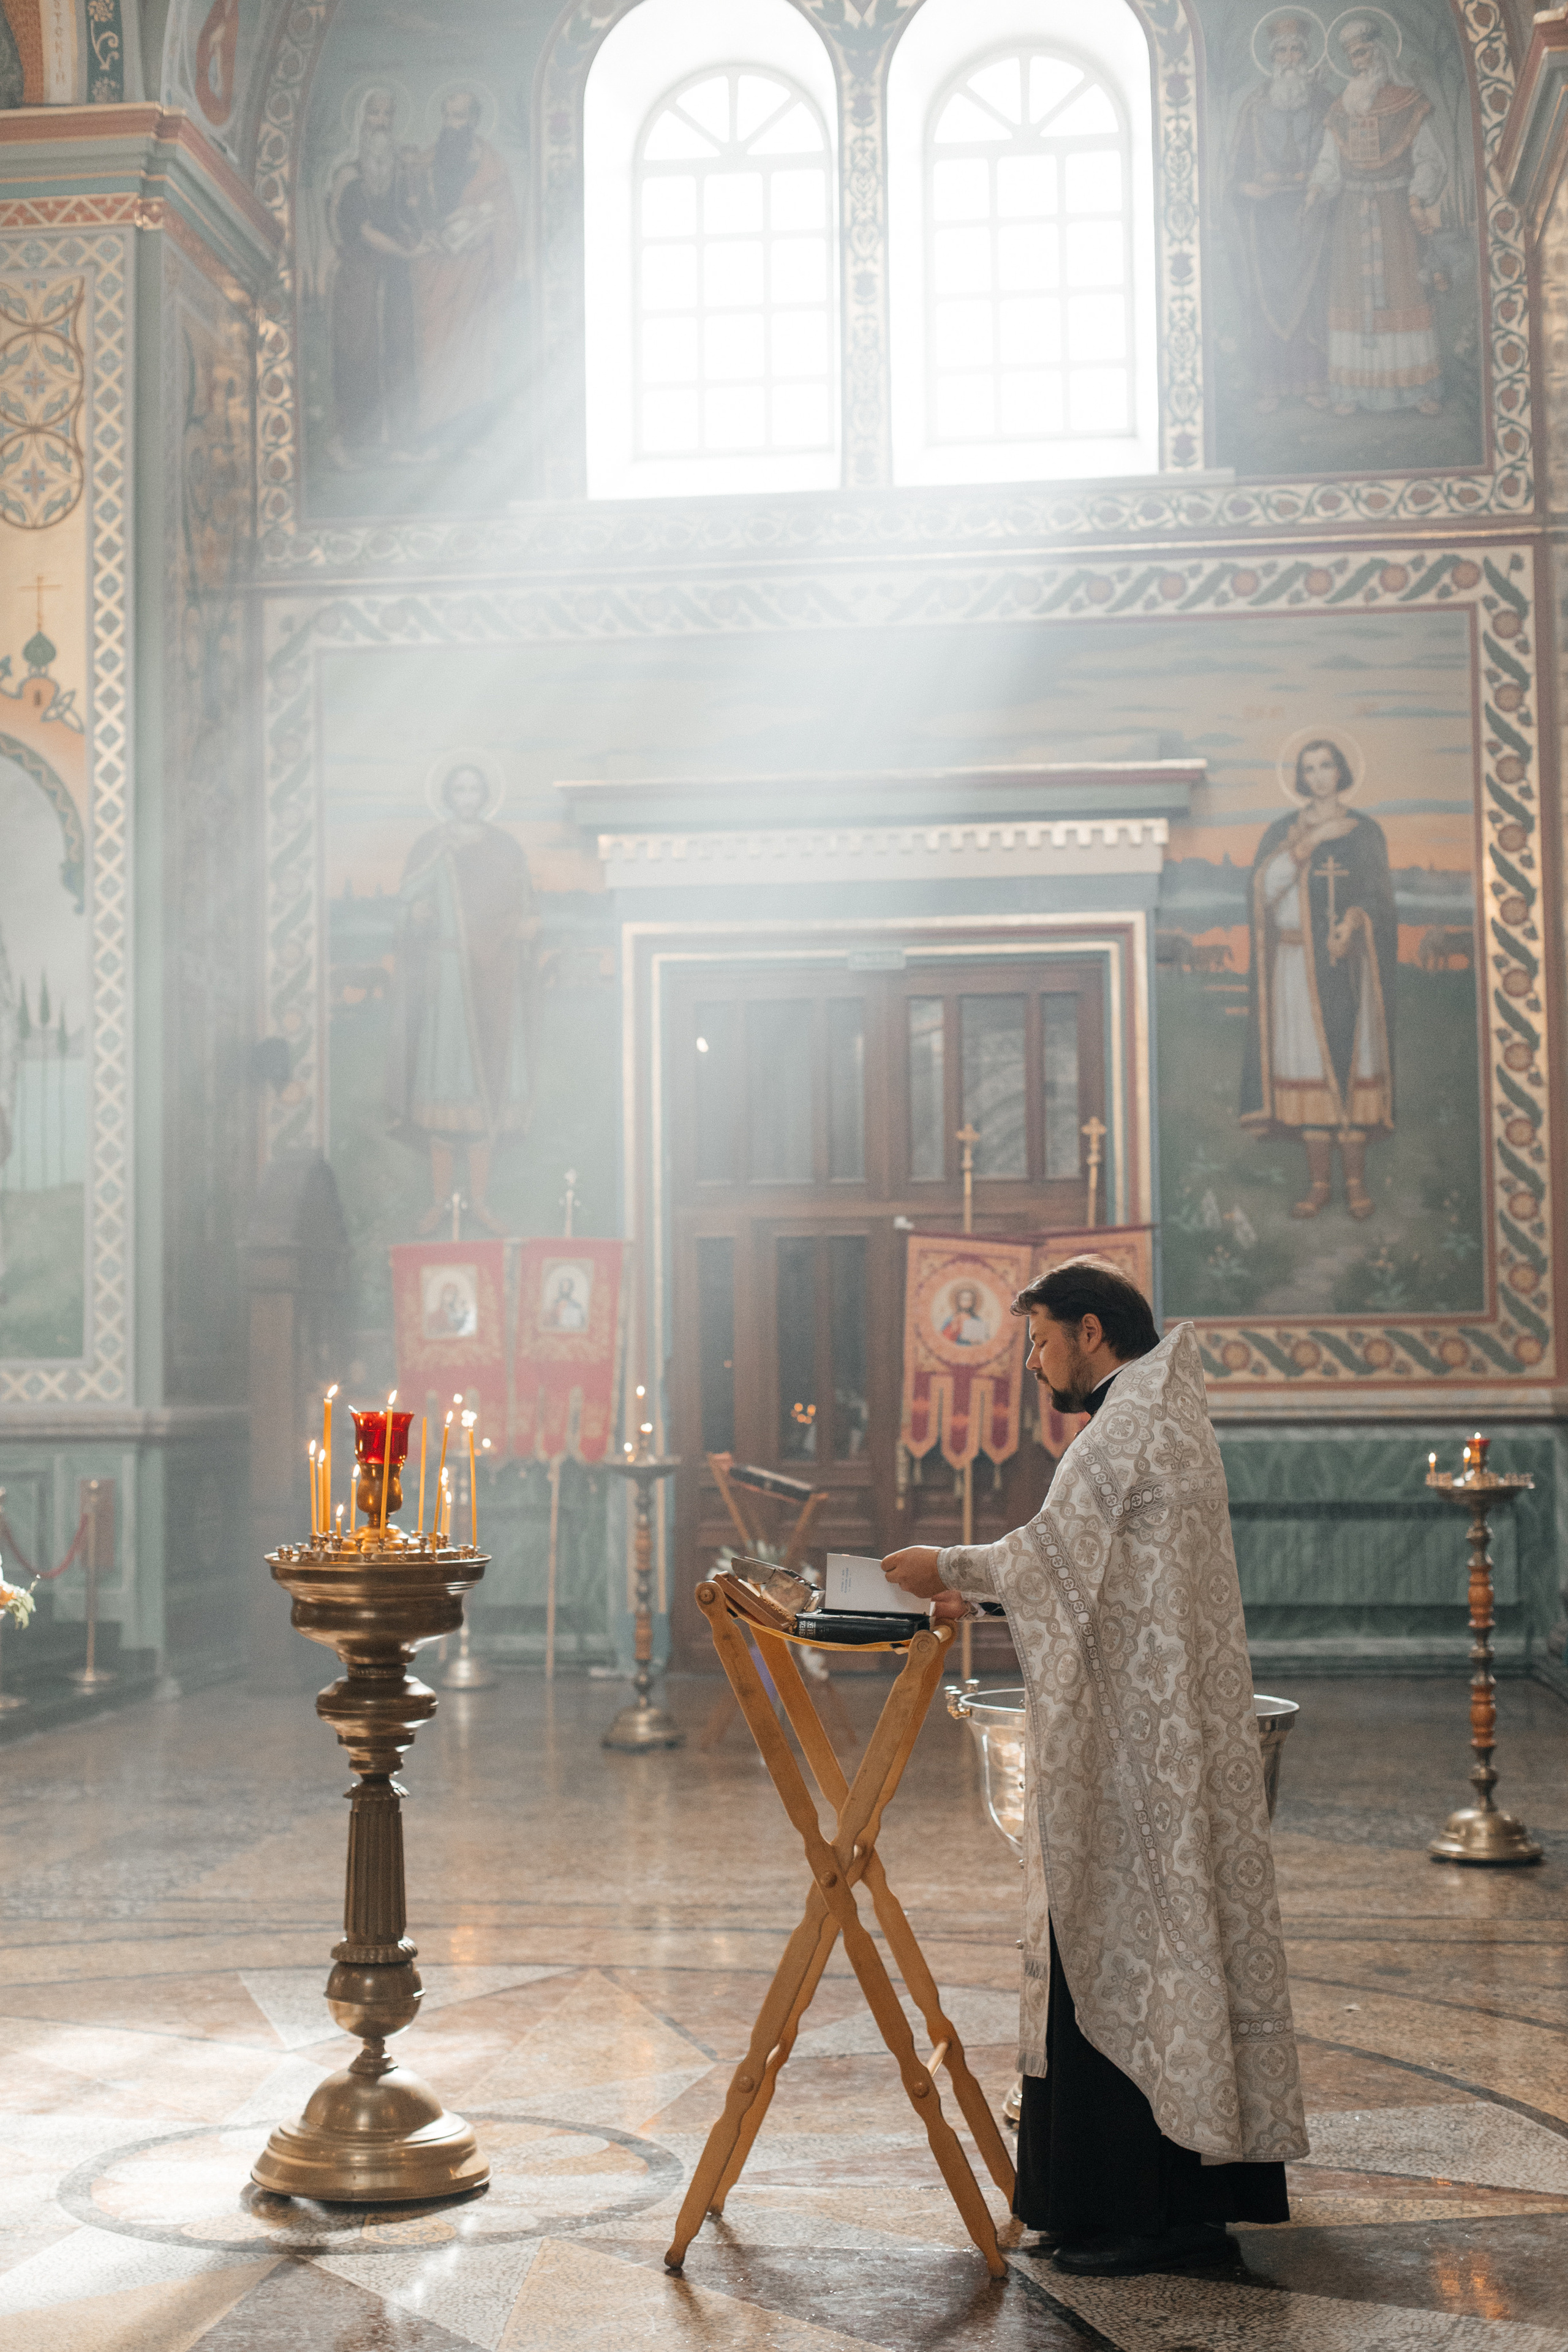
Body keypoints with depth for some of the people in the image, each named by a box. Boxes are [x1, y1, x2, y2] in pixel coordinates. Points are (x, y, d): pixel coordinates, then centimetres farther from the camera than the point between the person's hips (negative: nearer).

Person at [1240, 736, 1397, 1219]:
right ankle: (1319, 1180, 2)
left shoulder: (1365, 831, 10)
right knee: (1310, 1059, -3)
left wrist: (1353, 921, -16)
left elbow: (1378, 893, 4)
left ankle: (1356, 1179, 0)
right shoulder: (1283, 832, 10)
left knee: (1352, 1054, -5)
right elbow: (1266, 886, -6)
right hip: (1300, 959, 0)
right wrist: (1310, 842, -12)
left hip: (1350, 959, 0)